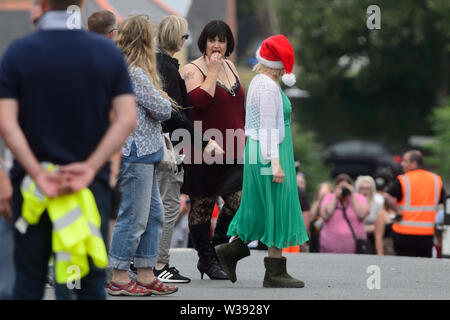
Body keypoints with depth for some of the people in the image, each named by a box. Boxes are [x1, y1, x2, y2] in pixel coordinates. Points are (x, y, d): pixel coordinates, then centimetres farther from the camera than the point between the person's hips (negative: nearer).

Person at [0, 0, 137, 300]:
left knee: (29, 282, 8)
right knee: (91, 284, 5)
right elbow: (127, 119, -9)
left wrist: (37, 173, -15)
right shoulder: (109, 53, 0)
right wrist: (90, 167, -14)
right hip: (92, 185, 0)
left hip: (32, 184, 0)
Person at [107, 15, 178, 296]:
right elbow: (163, 110, -14)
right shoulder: (136, 73, -16)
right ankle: (119, 278, 0)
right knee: (133, 216, -5)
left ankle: (146, 274, 14)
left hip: (142, 151, 10)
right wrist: (163, 99, 6)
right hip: (136, 151, -10)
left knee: (154, 213, 12)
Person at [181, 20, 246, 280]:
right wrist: (213, 71, -18)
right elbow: (199, 100, -24)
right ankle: (207, 260, 13)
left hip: (232, 150, 6)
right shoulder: (194, 69, -7)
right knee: (202, 205, 3)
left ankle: (216, 250, 15)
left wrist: (243, 137, 20)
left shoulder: (230, 67, 15)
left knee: (238, 201, -2)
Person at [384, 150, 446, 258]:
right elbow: (444, 201, 12)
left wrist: (399, 211, -11)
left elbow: (387, 197, -20)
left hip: (404, 233, -4)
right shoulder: (436, 179, 6)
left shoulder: (403, 180, -8)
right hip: (427, 234, 4)